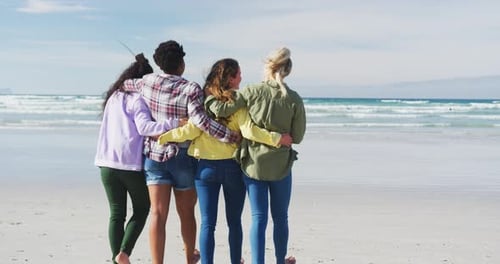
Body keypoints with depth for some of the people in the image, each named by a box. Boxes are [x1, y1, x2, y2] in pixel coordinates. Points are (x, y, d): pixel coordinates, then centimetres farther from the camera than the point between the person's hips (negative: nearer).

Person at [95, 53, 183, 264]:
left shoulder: (114, 97, 15)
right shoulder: (137, 99, -7)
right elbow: (144, 127, -20)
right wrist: (174, 123, -29)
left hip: (107, 162, 5)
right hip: (131, 163, -5)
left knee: (116, 214, 9)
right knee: (141, 210, 12)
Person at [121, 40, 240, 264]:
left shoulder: (148, 81, -1)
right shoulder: (190, 89, -15)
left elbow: (126, 84, 20)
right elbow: (200, 120, -28)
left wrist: (123, 85, 43)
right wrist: (231, 136, -24)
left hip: (154, 154, 2)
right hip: (182, 157, -2)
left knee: (158, 214, 0)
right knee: (186, 213, 16)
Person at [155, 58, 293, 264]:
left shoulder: (203, 100, -2)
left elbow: (192, 130, -10)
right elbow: (249, 131, -20)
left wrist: (163, 136, 0)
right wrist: (277, 139, -13)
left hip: (206, 167, 1)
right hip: (232, 167, -1)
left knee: (207, 223, 4)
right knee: (234, 222, 15)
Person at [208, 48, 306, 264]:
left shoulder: (252, 92, -10)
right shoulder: (294, 99, -6)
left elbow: (220, 110, -13)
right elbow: (297, 137, -2)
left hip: (253, 163, -1)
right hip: (281, 165, 1)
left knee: (258, 218, 6)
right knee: (280, 217, 17)